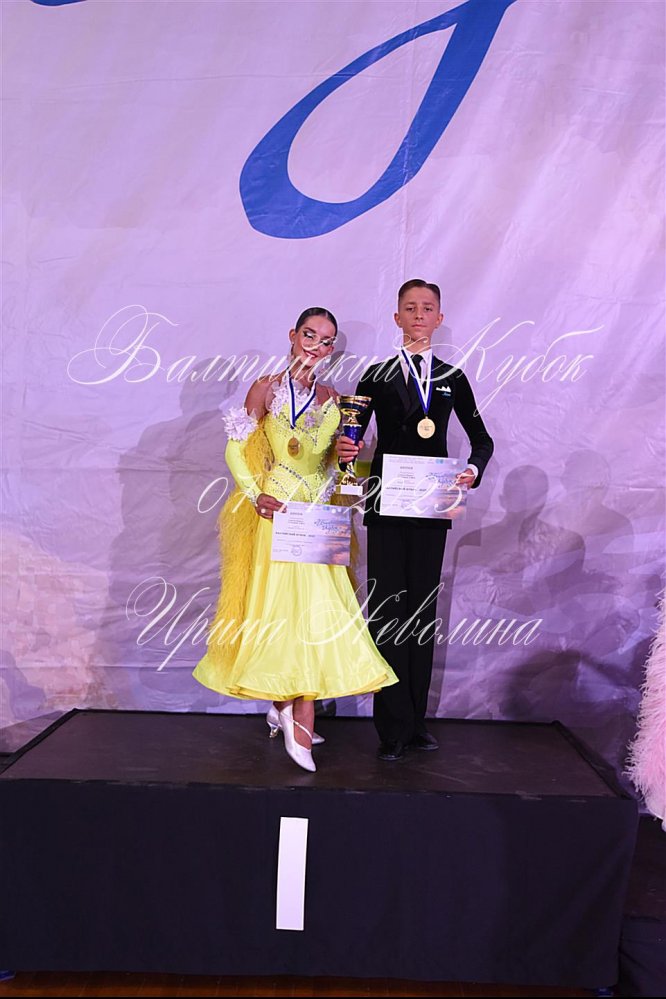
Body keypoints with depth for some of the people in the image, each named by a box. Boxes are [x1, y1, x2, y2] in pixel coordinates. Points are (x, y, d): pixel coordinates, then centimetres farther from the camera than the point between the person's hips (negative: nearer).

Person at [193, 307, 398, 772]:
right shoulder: (267, 389, 0)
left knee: (314, 609, -3)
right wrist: (255, 495, -13)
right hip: (276, 513, -3)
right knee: (277, 605, -2)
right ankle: (287, 709, 10)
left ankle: (291, 712, 3)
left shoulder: (333, 400, 11)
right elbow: (237, 449, -2)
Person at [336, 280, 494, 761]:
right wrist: (345, 449, -18)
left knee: (423, 609, 8)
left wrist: (474, 469, -5)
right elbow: (351, 438, 5)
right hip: (386, 504, -2)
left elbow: (482, 438, 14)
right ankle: (395, 726, 4)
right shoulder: (377, 376, 6)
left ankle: (417, 718, 18)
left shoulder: (452, 378, 11)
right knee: (387, 610, -4)